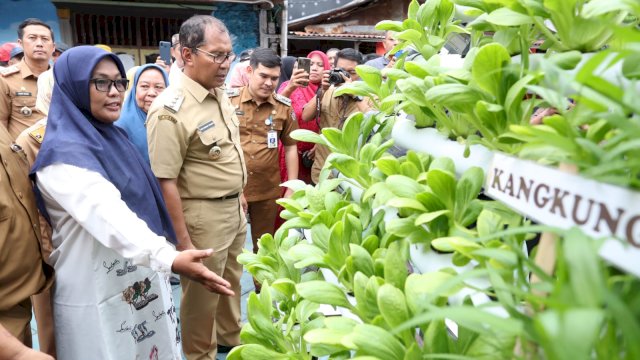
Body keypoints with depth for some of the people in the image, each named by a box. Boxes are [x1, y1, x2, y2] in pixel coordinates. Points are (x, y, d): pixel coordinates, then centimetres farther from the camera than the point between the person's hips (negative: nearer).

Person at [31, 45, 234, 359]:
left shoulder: (112, 137, 6)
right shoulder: (63, 153, -21)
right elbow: (108, 216, -37)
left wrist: (166, 259, 21)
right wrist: (170, 259, -51)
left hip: (142, 281, 8)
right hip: (99, 294, -8)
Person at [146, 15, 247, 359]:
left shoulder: (220, 93, 4)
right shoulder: (170, 109, -22)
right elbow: (164, 182, -22)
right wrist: (183, 241, -20)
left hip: (234, 208, 8)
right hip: (203, 214, -8)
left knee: (231, 281, 24)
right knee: (203, 293, 12)